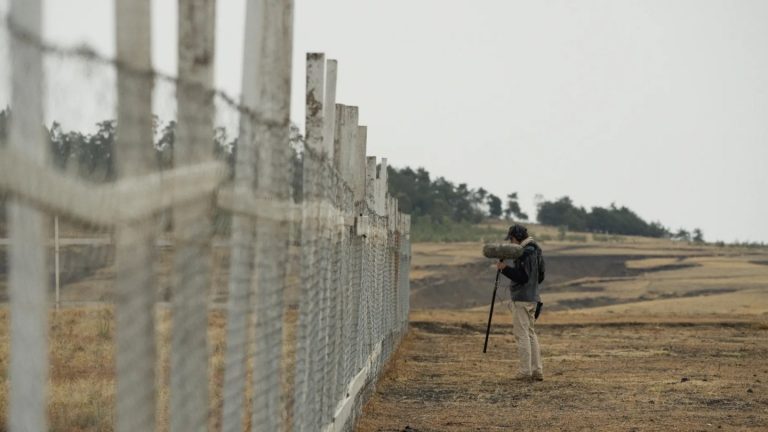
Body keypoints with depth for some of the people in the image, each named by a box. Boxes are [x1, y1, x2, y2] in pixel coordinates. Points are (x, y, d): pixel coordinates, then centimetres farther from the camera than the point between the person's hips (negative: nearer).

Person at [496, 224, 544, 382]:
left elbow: (522, 277, -22)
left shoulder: (525, 253, -17)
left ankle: (526, 371, -6)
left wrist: (505, 268, -17)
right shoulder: (533, 251, 14)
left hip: (522, 299, -10)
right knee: (531, 334, 12)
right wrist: (506, 268, 13)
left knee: (522, 335, -6)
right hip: (532, 298, 10)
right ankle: (537, 371, 11)